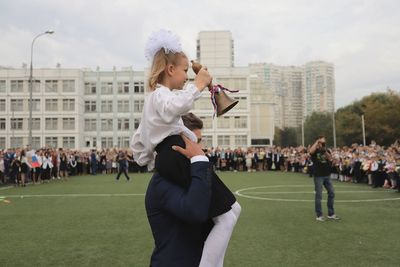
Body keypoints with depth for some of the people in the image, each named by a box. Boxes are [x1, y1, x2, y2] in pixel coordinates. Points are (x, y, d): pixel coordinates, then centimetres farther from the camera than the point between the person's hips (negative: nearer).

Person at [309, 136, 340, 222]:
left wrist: (325, 151, -19)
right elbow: (311, 151, -29)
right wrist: (317, 142, -19)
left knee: (331, 193, 7)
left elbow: (330, 158, -8)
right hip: (318, 176, -5)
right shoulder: (315, 151, -4)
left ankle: (331, 214, 18)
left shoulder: (327, 151, 10)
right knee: (319, 195, -2)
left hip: (327, 175, 6)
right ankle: (319, 215, 6)